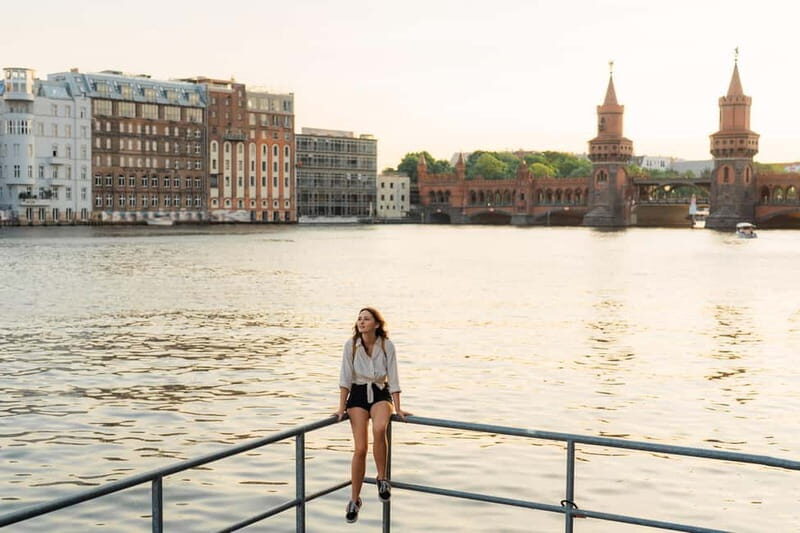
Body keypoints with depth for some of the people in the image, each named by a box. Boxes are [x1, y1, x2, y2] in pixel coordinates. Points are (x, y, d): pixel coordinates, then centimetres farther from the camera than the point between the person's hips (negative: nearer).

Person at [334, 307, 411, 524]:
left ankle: (382, 478, -14)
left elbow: (393, 378, -5)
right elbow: (345, 378, -5)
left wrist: (398, 408, -8)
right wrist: (341, 407, -8)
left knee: (379, 429, -34)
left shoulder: (387, 345, -7)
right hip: (358, 395, 1)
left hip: (380, 394, 0)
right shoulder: (351, 345, -7)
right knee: (360, 449, -8)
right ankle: (354, 500, 8)